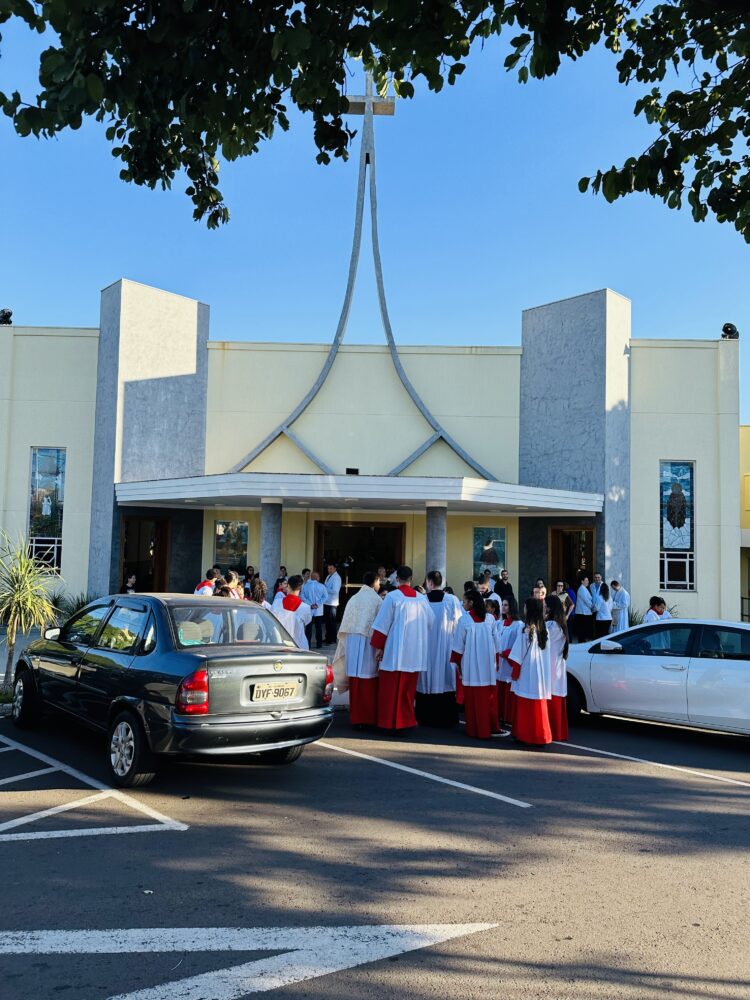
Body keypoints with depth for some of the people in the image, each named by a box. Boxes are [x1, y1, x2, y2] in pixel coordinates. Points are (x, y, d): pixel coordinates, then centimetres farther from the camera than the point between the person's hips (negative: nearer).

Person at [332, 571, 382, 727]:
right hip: (369, 643, -4)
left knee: (355, 682, 6)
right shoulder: (376, 600, -4)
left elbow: (345, 626, 9)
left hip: (352, 643, 4)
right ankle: (370, 718, 5)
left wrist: (345, 644, 17)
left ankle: (356, 718, 10)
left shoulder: (353, 599, 8)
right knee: (369, 683, 1)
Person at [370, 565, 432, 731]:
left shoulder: (392, 597, -8)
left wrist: (378, 646, -3)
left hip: (395, 651, -4)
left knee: (391, 688, 4)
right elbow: (430, 623, 5)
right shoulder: (421, 599, 3)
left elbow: (383, 624, -9)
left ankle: (390, 722, 7)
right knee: (408, 688, 14)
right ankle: (407, 720, 18)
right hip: (415, 651, 4)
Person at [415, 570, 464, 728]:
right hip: (446, 650, 0)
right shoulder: (452, 600, -9)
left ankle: (425, 717, 14)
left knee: (426, 682, 9)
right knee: (445, 681, 8)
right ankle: (445, 718, 12)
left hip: (426, 649, 0)